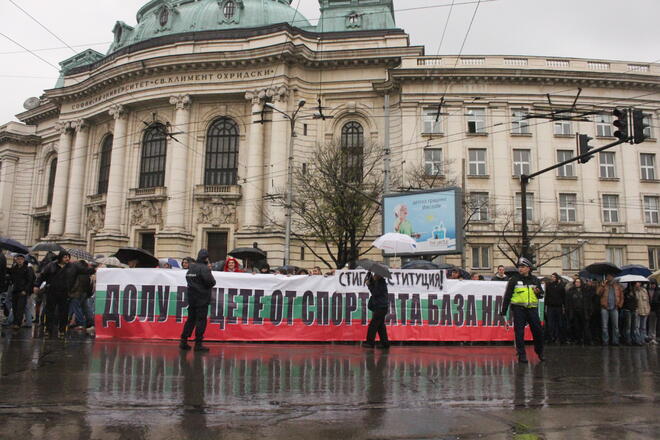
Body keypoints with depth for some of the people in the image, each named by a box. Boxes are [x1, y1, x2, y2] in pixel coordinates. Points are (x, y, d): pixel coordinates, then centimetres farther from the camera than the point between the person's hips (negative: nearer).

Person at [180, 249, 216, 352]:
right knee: (201, 321, -2)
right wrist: (211, 284, 2)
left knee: (190, 319, 14)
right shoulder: (204, 268, -14)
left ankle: (183, 342, 16)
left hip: (191, 298, 8)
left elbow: (188, 279, 17)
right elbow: (211, 282, -20)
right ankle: (198, 344, -1)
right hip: (202, 299, -8)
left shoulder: (191, 268, 12)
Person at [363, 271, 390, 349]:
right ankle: (385, 343, 15)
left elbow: (375, 293, -20)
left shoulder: (382, 284, -15)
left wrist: (369, 285, -13)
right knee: (380, 325, 11)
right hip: (379, 307, 10)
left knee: (373, 324, -8)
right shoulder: (377, 282, 12)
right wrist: (369, 274, 10)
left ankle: (370, 342, -5)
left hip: (381, 308, -10)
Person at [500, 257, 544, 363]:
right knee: (519, 332, -2)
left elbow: (541, 294, 21)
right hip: (519, 309, -3)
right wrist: (503, 311, -3)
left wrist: (538, 292, -5)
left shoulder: (535, 280, 11)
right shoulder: (514, 279, 2)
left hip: (532, 308, 3)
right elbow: (507, 295, 1)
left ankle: (539, 352, 27)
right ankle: (521, 355, 6)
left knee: (538, 330, 6)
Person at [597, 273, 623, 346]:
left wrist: (619, 305, -3)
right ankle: (605, 341, 7)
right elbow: (598, 293, -9)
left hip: (614, 308, 0)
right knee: (604, 326, 1)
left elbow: (621, 296, 8)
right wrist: (603, 285, -14)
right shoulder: (603, 285, 7)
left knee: (615, 326, 2)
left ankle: (615, 341, 9)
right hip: (605, 308, 0)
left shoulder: (618, 286, 10)